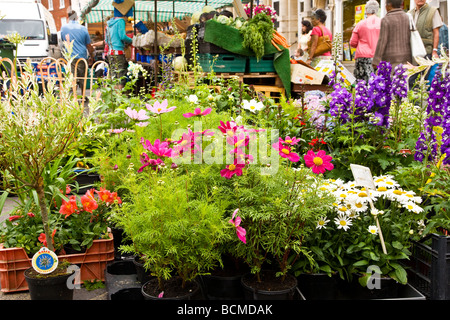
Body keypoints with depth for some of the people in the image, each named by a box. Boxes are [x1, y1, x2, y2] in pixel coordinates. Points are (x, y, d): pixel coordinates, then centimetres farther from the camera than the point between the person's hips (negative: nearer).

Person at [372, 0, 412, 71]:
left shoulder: (386, 20, -7)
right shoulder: (408, 18, 8)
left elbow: (382, 41, -11)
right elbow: (411, 39, 8)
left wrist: (376, 61, -9)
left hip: (391, 59, -5)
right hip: (406, 58, 5)